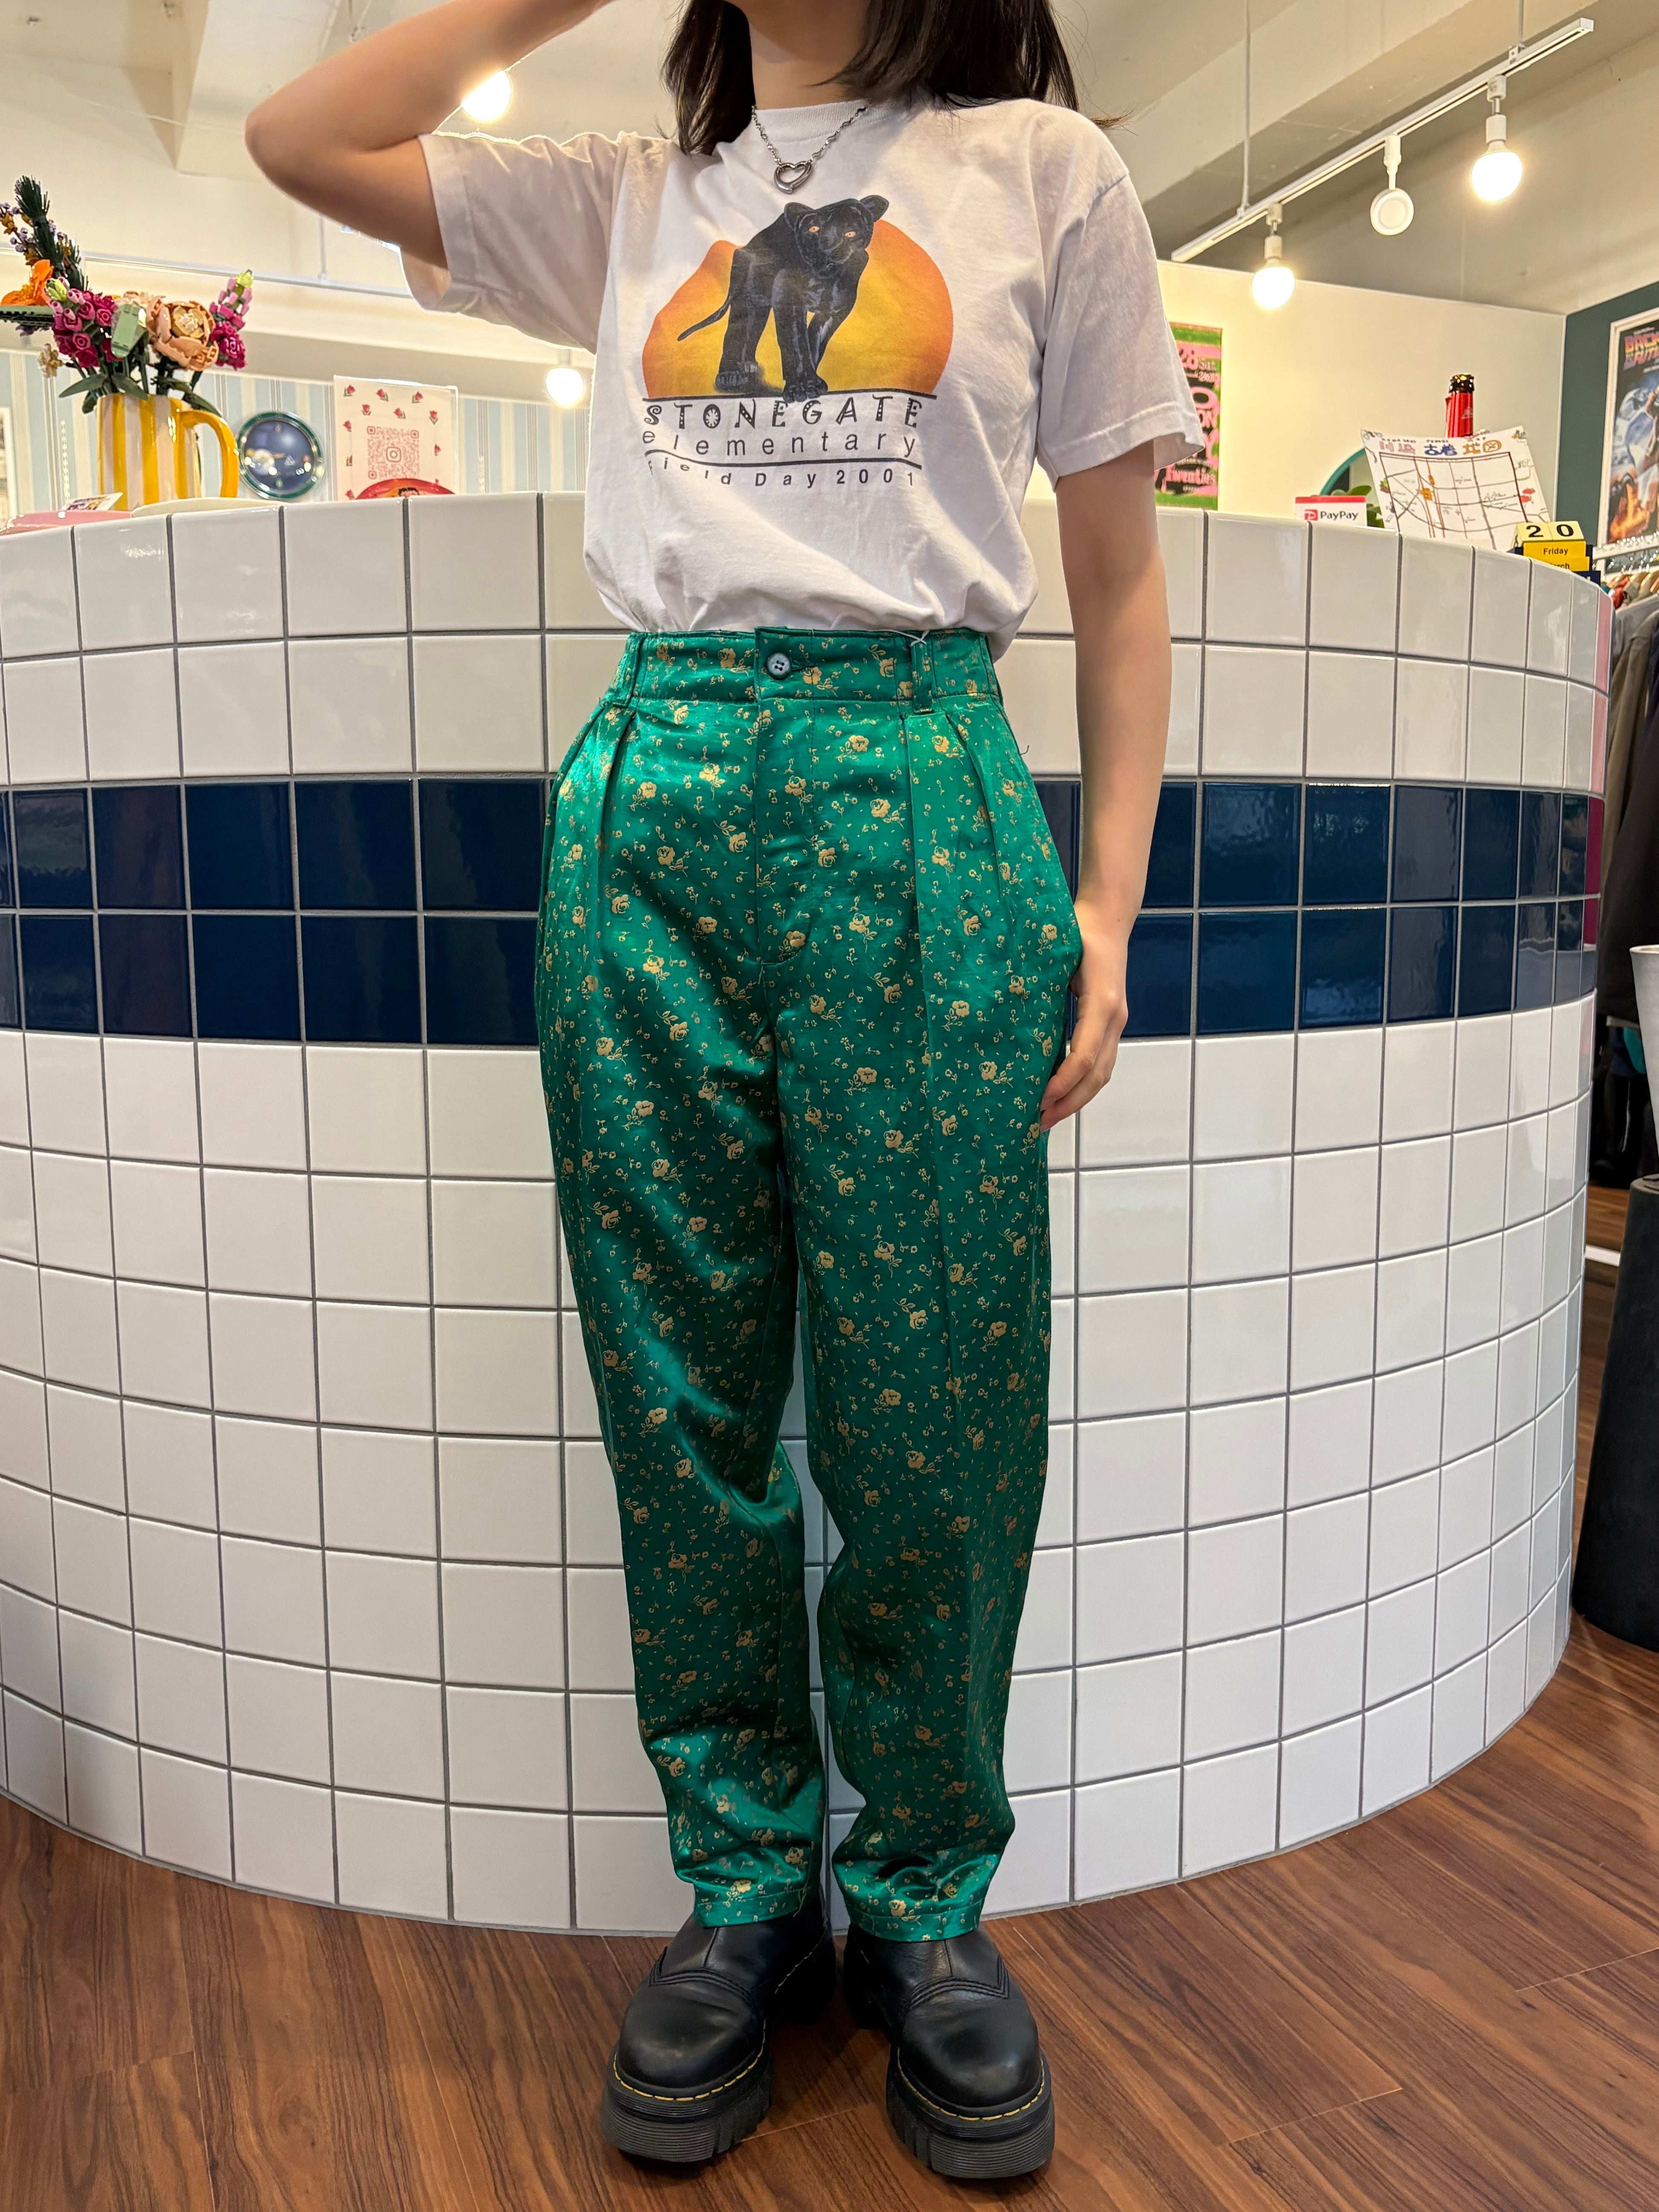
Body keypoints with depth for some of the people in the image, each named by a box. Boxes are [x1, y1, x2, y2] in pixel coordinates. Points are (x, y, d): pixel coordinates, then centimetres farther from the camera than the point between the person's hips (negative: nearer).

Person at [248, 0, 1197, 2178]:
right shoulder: (631, 204, 21)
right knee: (684, 1404, 4)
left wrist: (1106, 902, 0)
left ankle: (923, 1901, 22)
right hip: (647, 795, 3)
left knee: (930, 1409, -1)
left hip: (918, 796, -2)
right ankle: (746, 1889, 23)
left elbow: (1120, 578, 10)